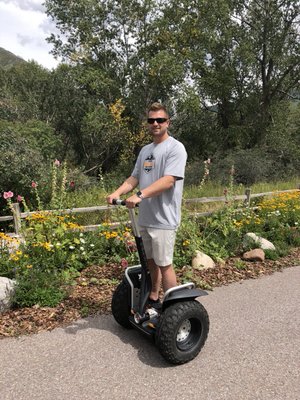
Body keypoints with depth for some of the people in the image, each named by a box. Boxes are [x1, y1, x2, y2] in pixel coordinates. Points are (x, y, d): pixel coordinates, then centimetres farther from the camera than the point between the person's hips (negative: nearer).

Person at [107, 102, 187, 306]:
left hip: (163, 218, -7)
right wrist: (117, 193, -2)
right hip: (145, 217, 7)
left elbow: (168, 181, -20)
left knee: (164, 264, -2)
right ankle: (153, 298, 31)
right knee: (151, 261, 16)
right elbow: (134, 178, 15)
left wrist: (140, 195, -29)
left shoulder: (175, 148, -7)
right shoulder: (145, 150, 17)